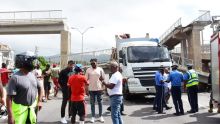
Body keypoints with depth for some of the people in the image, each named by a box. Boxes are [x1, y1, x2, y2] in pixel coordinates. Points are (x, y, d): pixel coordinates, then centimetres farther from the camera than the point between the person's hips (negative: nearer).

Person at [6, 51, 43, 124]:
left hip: (33, 108, 7)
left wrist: (39, 101, 8)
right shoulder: (15, 78, -18)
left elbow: (39, 88, 17)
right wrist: (10, 116, -23)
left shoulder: (32, 75, 4)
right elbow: (9, 97, -20)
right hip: (20, 109, -6)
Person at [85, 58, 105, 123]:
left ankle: (100, 116, 20)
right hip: (91, 89, 0)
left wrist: (103, 88, -2)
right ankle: (93, 117, 16)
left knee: (100, 103, 9)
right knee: (92, 103, 7)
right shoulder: (88, 70, 1)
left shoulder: (100, 69, 0)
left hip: (99, 89, 0)